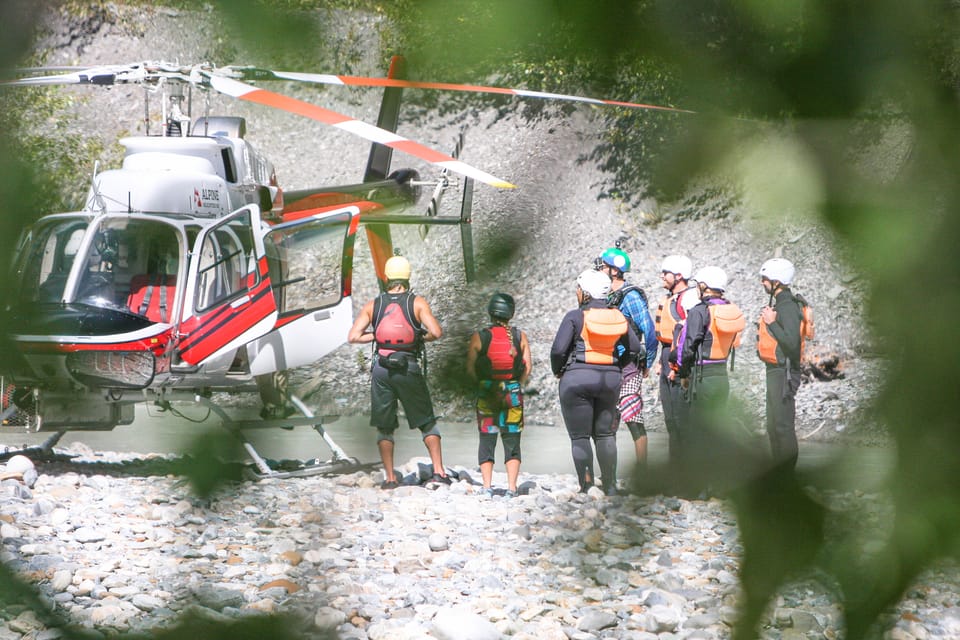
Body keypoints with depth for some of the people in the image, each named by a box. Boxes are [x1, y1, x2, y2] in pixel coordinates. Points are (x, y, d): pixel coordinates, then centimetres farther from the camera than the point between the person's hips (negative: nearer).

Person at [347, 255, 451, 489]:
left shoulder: (373, 305, 5)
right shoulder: (417, 302, -1)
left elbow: (353, 336, -2)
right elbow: (436, 332, -12)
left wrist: (376, 335, 12)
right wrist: (420, 337, 8)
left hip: (381, 368, 1)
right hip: (409, 368, -1)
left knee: (384, 426, 10)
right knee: (427, 422, 10)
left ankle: (389, 477, 5)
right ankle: (439, 471, 0)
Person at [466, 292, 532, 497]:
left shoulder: (479, 337, -4)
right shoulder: (520, 337, 0)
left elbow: (470, 368, -4)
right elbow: (527, 367, -2)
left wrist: (482, 381, 11)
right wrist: (517, 385, 11)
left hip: (486, 394, -1)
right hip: (513, 394, 1)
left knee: (486, 440, 7)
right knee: (512, 441, 7)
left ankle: (487, 486, 1)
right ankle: (511, 486, 1)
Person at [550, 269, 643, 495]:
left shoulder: (575, 317, -10)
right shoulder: (617, 317, 5)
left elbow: (558, 349, -15)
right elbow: (634, 347, 9)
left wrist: (558, 371, 3)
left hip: (577, 378, -5)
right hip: (610, 378, 5)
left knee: (580, 436, 2)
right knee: (605, 434, 15)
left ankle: (587, 487, -2)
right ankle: (610, 485, 13)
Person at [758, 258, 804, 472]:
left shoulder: (788, 307, -17)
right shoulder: (780, 303, 16)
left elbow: (792, 342, -26)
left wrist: (771, 323, -21)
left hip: (783, 372, -11)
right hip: (775, 371, 11)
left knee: (783, 426, -9)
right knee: (774, 426, 16)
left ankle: (787, 473, -6)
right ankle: (779, 470, 23)